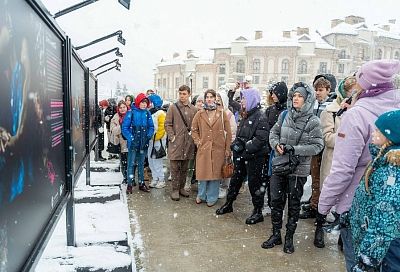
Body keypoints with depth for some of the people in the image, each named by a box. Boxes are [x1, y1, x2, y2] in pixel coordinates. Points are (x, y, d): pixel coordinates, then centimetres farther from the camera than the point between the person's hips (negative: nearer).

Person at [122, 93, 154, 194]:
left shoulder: (147, 113, 4)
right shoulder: (131, 113, -8)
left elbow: (151, 127, 9)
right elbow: (124, 128, -9)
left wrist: (149, 135, -8)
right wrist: (131, 138, -18)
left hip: (144, 143, 4)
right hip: (133, 143, -4)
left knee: (141, 163, 15)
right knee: (131, 163, 0)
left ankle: (142, 183, 24)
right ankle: (130, 184, 10)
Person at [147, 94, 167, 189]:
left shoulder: (160, 113, -10)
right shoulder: (150, 113, 14)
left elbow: (162, 128, -16)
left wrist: (155, 138, -14)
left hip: (158, 141, -8)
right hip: (151, 140, 8)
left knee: (157, 162, -5)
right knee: (151, 161, 11)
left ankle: (161, 180, 7)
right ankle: (155, 179, 21)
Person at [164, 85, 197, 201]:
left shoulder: (194, 109, 7)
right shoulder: (173, 107, 0)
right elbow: (167, 124, -1)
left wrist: (193, 135, 2)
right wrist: (171, 136, -8)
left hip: (188, 143, 3)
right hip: (176, 142, -3)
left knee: (184, 168, 12)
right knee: (175, 167, 1)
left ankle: (181, 188, 25)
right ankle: (175, 190, 11)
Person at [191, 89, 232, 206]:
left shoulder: (222, 113, 1)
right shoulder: (200, 113, 5)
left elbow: (228, 132, 1)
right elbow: (194, 129, 14)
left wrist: (227, 149, -3)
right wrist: (198, 141, 1)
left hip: (218, 148, -1)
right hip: (203, 148, 1)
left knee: (215, 173, 5)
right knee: (203, 172, 5)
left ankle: (212, 197, 21)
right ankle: (201, 195, 26)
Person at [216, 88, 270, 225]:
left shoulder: (260, 117, -14)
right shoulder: (245, 116, 13)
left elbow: (261, 138, -23)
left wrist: (246, 149, -21)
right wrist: (236, 145, 4)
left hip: (255, 157, -8)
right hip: (242, 155, 8)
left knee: (254, 182, 2)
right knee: (236, 179, 17)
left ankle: (258, 212, 17)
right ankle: (228, 204, 33)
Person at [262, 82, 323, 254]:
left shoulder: (313, 121, -11)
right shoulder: (284, 115, 1)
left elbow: (317, 146, -12)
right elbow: (273, 132, 11)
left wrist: (295, 149, -21)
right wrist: (276, 144, -9)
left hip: (298, 169, -4)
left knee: (294, 204, 11)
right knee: (276, 201, 11)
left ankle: (289, 238, 29)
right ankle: (276, 235, 29)